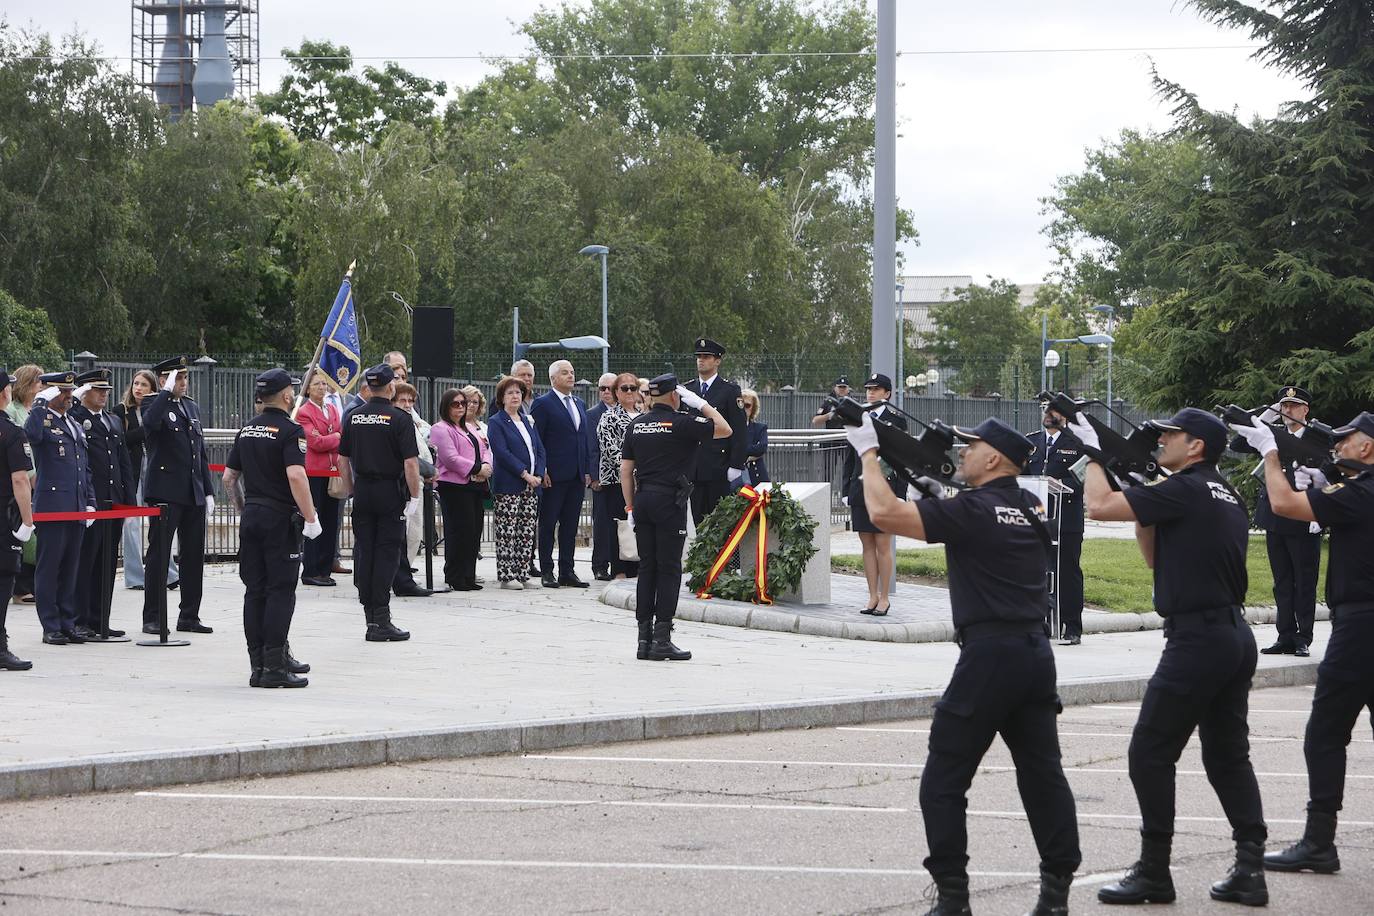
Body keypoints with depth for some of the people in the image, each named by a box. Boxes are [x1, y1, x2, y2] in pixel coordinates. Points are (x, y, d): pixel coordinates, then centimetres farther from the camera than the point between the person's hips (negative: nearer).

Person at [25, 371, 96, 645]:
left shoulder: (74, 425, 19)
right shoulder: (41, 420, -3)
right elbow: (30, 435, -30)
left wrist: (90, 502, 14)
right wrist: (40, 405, -25)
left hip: (76, 509, 7)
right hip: (52, 506, -7)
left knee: (71, 568, 11)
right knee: (49, 568, -1)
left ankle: (69, 622, 17)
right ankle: (51, 627, 2)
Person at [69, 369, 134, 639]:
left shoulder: (114, 422, 19)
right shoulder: (74, 418, -2)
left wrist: (130, 500, 13)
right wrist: (77, 399, -19)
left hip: (113, 503, 7)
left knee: (106, 565, 10)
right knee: (84, 562, -4)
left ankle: (100, 621, 16)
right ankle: (80, 621, 0)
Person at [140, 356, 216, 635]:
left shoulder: (191, 407, 18)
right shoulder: (152, 404, -3)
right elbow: (150, 422, -30)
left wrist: (208, 491, 15)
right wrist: (167, 392, -23)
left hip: (194, 495, 7)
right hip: (166, 493, -7)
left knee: (194, 555, 9)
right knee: (158, 555, -3)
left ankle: (189, 616, 16)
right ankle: (152, 618, 2)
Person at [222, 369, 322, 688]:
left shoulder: (247, 430, 12)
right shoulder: (290, 431, -11)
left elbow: (228, 477, 15)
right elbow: (295, 475, -23)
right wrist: (311, 517, -19)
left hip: (250, 517, 7)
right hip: (280, 518, -7)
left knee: (255, 591, 9)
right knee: (280, 591, -4)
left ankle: (258, 664, 11)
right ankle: (274, 667, -7)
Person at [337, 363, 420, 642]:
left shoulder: (353, 417, 5)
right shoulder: (400, 419, -10)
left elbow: (342, 459, 10)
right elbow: (410, 463, -15)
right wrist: (414, 496, -8)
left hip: (362, 492, 5)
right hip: (391, 492, -4)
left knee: (364, 553, 9)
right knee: (386, 554, -3)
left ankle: (370, 615, 13)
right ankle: (381, 621, -5)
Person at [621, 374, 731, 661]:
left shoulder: (636, 425, 9)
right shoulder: (681, 422, -8)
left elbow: (626, 469, 10)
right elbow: (724, 430, -2)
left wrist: (630, 506, 15)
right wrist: (701, 404, 6)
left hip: (642, 498, 6)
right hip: (669, 500, -6)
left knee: (646, 568, 9)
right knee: (669, 569, -2)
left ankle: (644, 640, 9)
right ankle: (662, 641, -5)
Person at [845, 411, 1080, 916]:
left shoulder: (974, 509, -12)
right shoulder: (1031, 507, 11)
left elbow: (883, 512, -18)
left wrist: (868, 450, -5)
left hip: (989, 653, -8)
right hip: (1036, 651, 8)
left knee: (943, 780, 1)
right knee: (1042, 772, 12)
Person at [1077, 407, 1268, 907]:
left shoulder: (1185, 490, -13)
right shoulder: (1227, 498, 15)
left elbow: (1099, 506, -14)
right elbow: (1158, 558, 23)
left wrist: (1093, 453, 2)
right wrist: (1142, 504, 13)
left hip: (1197, 639, -9)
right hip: (1235, 636, 9)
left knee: (1150, 753, -1)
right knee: (1228, 754, 13)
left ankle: (1154, 872, 3)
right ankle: (1250, 869, 11)